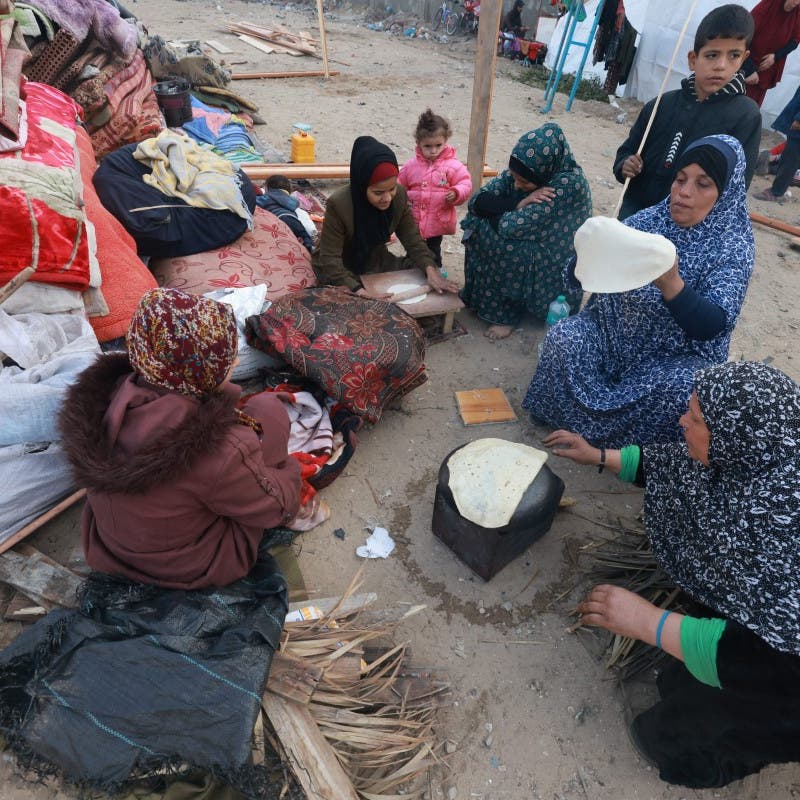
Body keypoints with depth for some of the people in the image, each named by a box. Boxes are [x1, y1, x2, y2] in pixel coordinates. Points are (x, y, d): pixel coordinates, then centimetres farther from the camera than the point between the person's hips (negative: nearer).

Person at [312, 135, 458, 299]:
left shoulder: (399, 195, -16)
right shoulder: (338, 204, -30)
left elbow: (413, 239, -8)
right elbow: (330, 259, -28)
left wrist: (430, 270, -26)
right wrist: (358, 290, -42)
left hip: (375, 261, 5)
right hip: (340, 268, -5)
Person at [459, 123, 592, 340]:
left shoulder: (570, 183, -28)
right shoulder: (523, 172, -8)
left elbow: (511, 227, -31)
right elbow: (477, 201, -10)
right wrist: (519, 205, -23)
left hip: (552, 274, -7)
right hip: (529, 252, 7)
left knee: (493, 238, -23)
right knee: (478, 224, -9)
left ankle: (504, 313, -4)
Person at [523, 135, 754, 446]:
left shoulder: (733, 247, -9)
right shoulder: (648, 220, -2)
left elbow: (712, 325, -22)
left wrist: (670, 284, -41)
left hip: (680, 355, -2)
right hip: (614, 333, 2)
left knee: (677, 387, -33)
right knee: (563, 339, -23)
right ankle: (571, 414, 2)